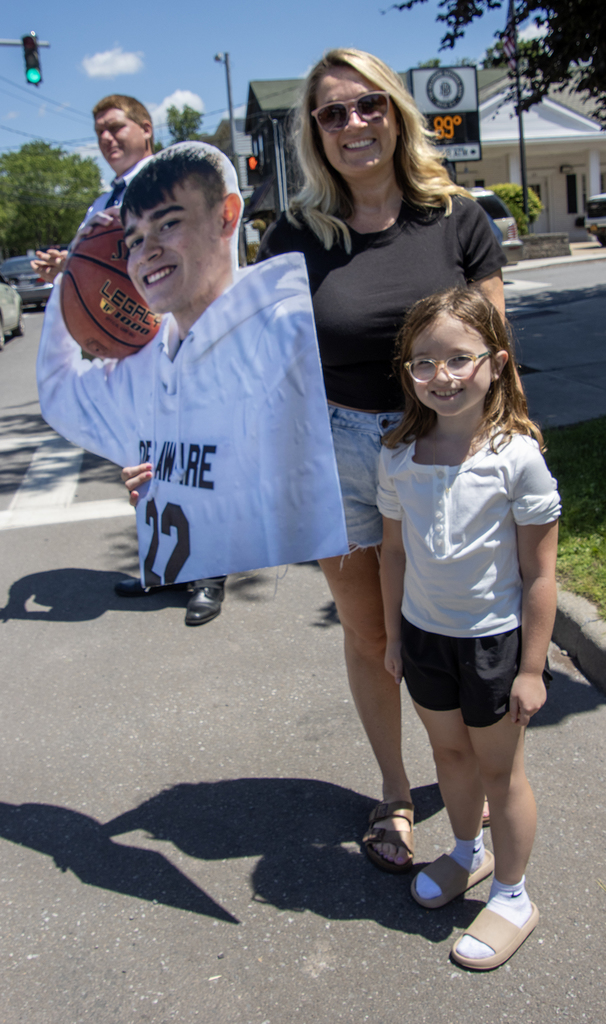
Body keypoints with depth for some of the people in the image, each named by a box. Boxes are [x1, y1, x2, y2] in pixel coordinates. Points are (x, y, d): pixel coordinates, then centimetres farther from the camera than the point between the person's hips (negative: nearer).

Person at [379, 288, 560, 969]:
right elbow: (395, 553, 5)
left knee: (498, 768, 12)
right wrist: (394, 635, 11)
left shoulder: (517, 456, -20)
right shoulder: (399, 457, -7)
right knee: (448, 751, 22)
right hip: (424, 633, 4)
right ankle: (469, 853, 49)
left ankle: (512, 897, 34)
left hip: (494, 639, -4)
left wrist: (531, 669, -12)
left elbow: (539, 575, -14)